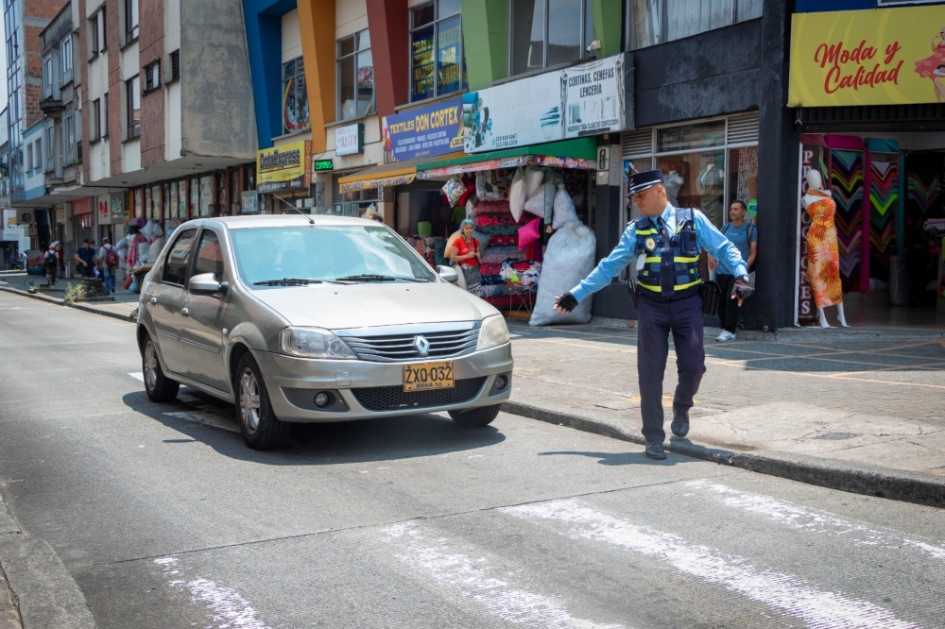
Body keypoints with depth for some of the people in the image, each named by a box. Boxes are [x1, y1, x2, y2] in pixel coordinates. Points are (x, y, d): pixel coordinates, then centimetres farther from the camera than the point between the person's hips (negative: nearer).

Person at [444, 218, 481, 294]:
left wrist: (478, 255, 2)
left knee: (475, 294, 1)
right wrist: (467, 256, -16)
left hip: (474, 270, 5)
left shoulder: (475, 241, 11)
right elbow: (452, 258, -11)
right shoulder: (458, 241, -5)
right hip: (463, 271, -5)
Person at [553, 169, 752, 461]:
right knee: (650, 372, 0)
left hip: (687, 303, -1)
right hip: (651, 305, 1)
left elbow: (724, 248, 0)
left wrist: (740, 275, -18)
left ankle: (681, 407, 29)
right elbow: (609, 266, 6)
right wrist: (576, 295, 3)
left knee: (693, 365, -6)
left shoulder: (693, 220, 1)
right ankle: (654, 438, 12)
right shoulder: (636, 230, 5)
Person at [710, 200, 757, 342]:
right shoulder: (726, 227, 13)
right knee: (721, 301, 6)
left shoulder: (750, 229, 0)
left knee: (731, 300, -13)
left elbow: (753, 253, -2)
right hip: (722, 270, 5)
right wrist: (712, 256, 0)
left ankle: (729, 331, -11)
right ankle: (724, 328, 17)